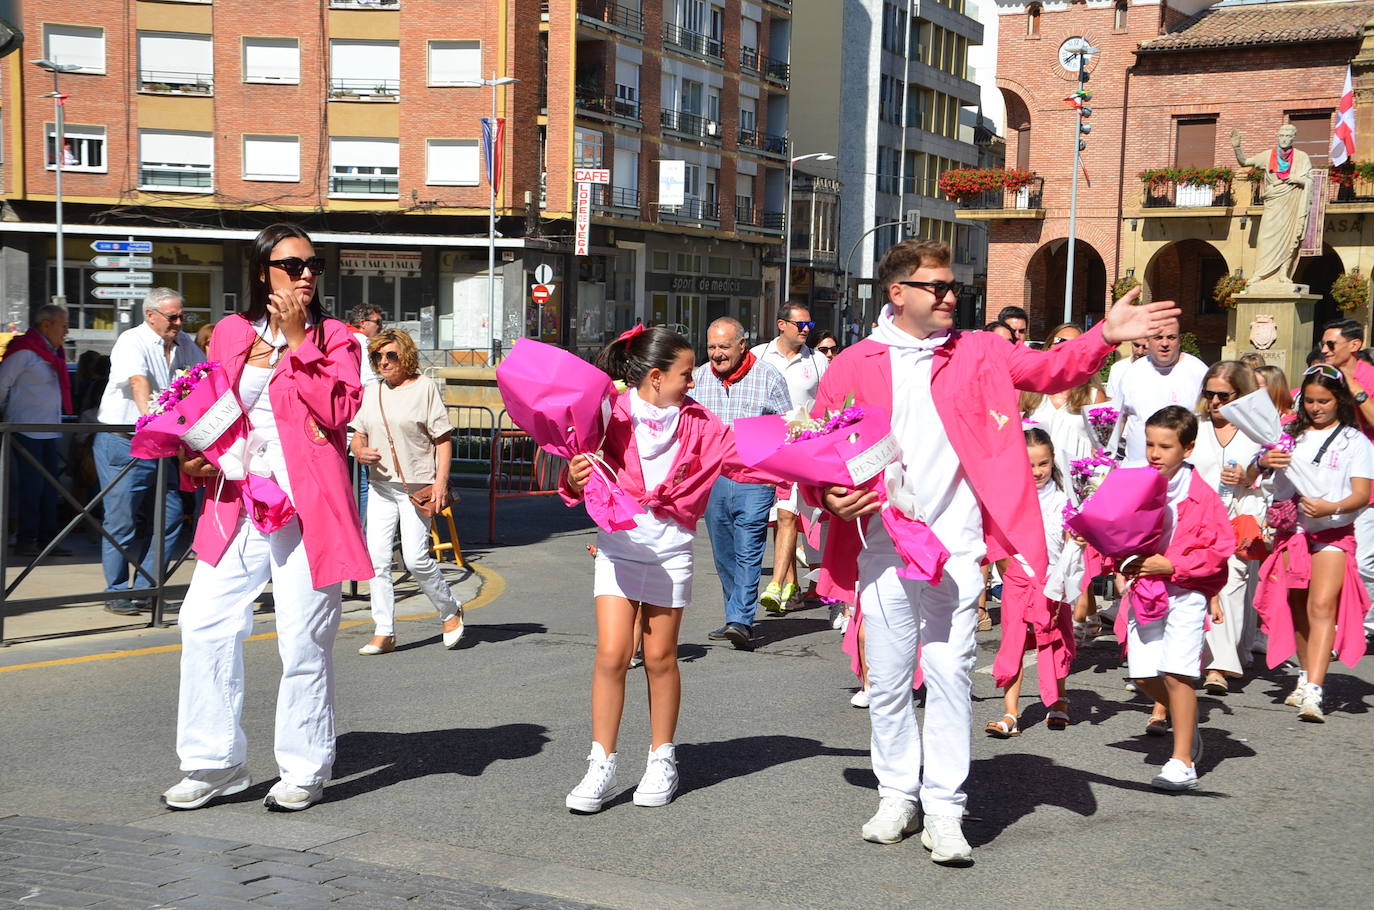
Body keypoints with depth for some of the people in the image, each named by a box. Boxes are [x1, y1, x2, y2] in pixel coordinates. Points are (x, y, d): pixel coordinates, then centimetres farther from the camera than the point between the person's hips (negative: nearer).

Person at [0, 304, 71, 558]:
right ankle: (26, 540, 1)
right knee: (31, 486, -6)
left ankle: (47, 539, 16)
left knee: (48, 487, 10)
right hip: (27, 430, -8)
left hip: (49, 430, 8)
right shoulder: (24, 351, -13)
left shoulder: (53, 352, 14)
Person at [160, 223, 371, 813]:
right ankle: (216, 764, 12)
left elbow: (337, 410, -12)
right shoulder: (231, 333, 13)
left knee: (303, 639, 0)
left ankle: (304, 771, 14)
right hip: (237, 503, 4)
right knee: (205, 622, -1)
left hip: (308, 505, -3)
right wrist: (195, 458, 3)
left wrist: (298, 342, -12)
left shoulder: (334, 338, 5)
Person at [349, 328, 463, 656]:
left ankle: (450, 612, 17)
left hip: (418, 487, -5)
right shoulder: (371, 392, 12)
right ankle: (384, 633, 6)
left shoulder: (425, 387, -3)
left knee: (415, 558, -8)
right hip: (381, 486, 5)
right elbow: (358, 435, 18)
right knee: (376, 558, -1)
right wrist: (360, 452, -6)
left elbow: (443, 439, -4)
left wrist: (441, 481, -13)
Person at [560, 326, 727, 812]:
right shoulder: (611, 415, -5)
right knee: (612, 653, -7)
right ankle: (602, 765, 4)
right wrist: (577, 480, -25)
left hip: (669, 551, 1)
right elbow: (585, 486, -6)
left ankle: (663, 759, 22)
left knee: (660, 657, 6)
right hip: (617, 548, -1)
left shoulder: (699, 424, 3)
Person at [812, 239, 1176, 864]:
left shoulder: (978, 353, 7)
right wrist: (830, 496, -9)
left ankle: (944, 809, 4)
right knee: (887, 678, 9)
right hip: (881, 547, 1)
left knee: (950, 673, -4)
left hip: (954, 545, -1)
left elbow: (1049, 369, -4)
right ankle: (896, 796, 24)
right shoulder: (854, 365, 4)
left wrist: (1104, 337, -20)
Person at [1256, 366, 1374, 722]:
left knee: (1322, 606, -17)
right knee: (1298, 607, 10)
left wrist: (1332, 508, -23)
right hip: (1291, 531, 4)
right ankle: (1306, 676, 28)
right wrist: (1263, 462, -13)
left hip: (1334, 533, -4)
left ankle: (1313, 693, -26)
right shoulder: (1292, 436, 11)